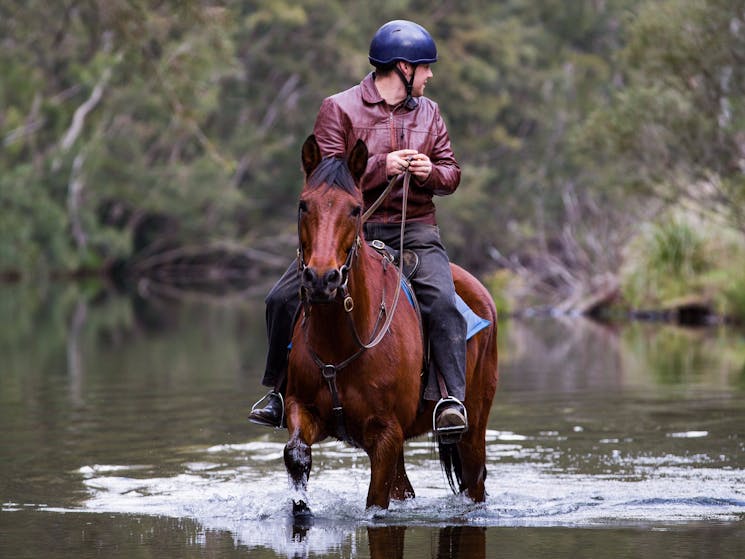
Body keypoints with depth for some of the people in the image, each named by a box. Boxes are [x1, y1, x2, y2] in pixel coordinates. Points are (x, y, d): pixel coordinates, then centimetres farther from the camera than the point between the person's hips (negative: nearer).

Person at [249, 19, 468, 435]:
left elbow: (451, 174, 14)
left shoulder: (429, 112, 13)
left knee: (442, 301, -27)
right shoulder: (340, 109, -1)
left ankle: (454, 399, -23)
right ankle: (279, 393, 9)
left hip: (414, 229, 1)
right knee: (283, 299, -11)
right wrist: (382, 167, -19)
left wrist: (431, 173, -10)